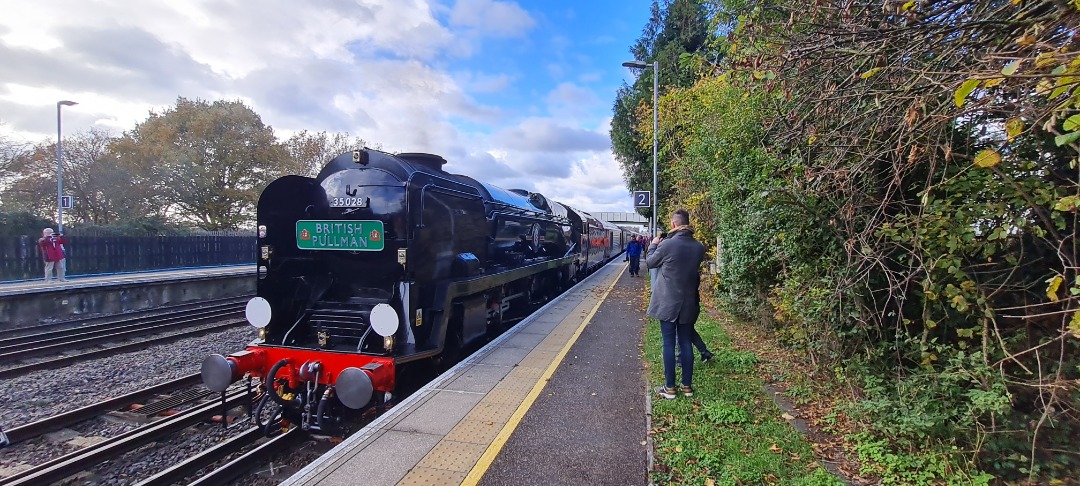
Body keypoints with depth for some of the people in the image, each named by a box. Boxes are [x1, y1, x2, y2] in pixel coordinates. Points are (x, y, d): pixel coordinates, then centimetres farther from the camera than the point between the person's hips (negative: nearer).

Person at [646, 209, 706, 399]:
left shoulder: (667, 244, -16)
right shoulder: (699, 247, -1)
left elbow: (650, 263, -1)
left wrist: (653, 245, 16)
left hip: (668, 302, -4)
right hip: (689, 302, 4)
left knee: (669, 344, 3)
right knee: (686, 343, 12)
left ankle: (670, 388, 10)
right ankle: (687, 386, 20)